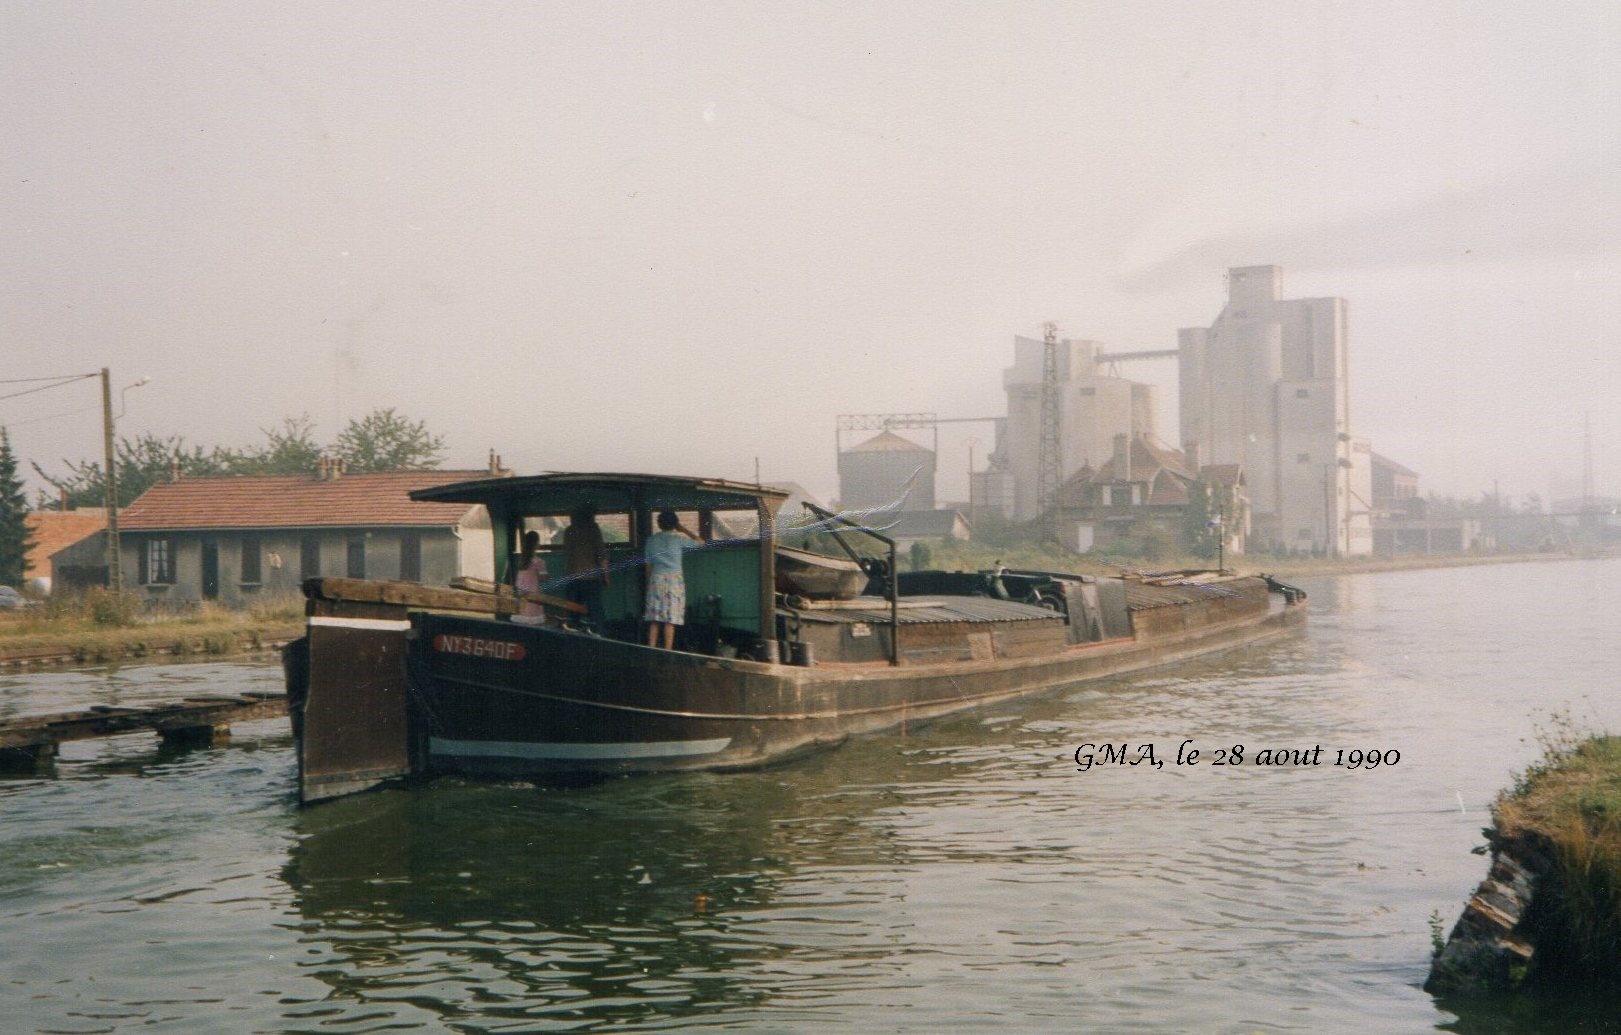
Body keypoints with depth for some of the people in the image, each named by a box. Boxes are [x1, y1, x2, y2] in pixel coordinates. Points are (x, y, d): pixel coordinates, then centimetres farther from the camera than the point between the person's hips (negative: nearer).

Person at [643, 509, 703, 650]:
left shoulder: (651, 540, 8)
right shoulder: (677, 538, -2)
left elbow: (648, 565, 11)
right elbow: (700, 542, 9)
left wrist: (648, 584, 19)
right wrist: (683, 529, 13)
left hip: (656, 580, 3)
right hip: (674, 580, -3)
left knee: (654, 620, 5)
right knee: (670, 620, -4)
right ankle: (667, 652, -7)